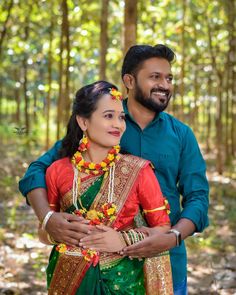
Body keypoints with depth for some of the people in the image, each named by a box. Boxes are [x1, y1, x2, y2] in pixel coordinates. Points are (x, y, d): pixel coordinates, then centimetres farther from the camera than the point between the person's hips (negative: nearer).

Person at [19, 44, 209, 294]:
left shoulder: (181, 135, 3)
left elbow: (197, 196, -2)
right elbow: (38, 170, -4)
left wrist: (173, 237, -21)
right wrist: (47, 218, -23)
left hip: (166, 264, 1)